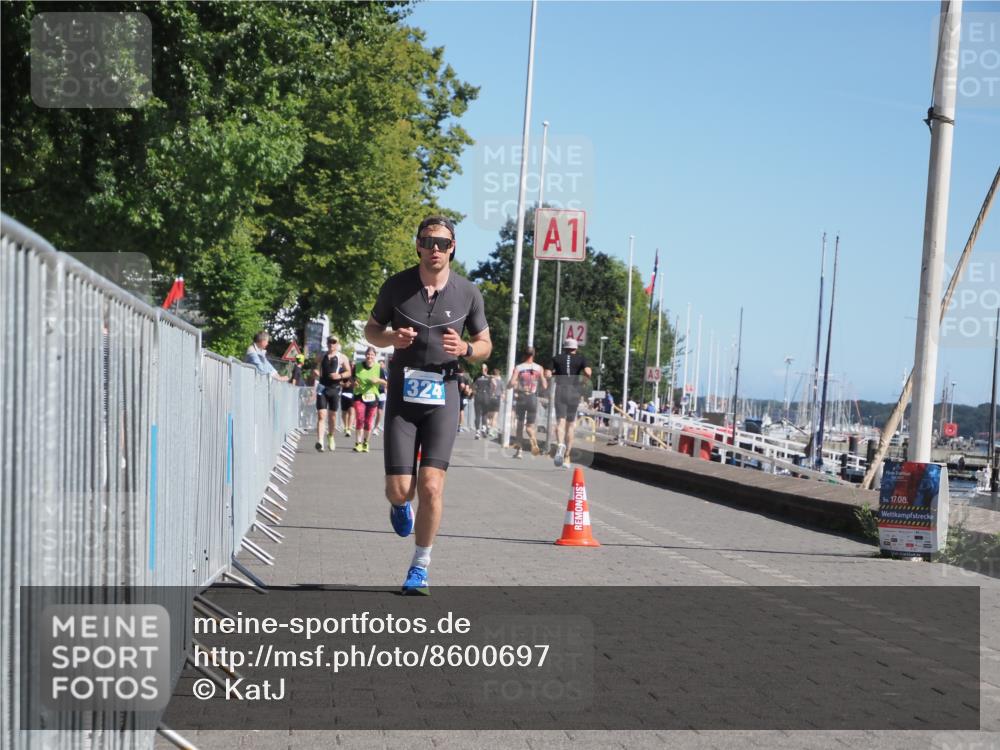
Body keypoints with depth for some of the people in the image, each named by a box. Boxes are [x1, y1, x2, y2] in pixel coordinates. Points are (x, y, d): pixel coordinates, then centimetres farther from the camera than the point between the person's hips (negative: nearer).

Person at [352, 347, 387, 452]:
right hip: (359, 396, -1)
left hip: (372, 397, 1)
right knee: (360, 419, -15)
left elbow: (385, 383, 4)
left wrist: (378, 380, -15)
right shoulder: (357, 366, 1)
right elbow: (352, 378, 13)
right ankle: (358, 443, -11)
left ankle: (365, 443, 23)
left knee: (368, 422, 8)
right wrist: (354, 382, -9)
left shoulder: (378, 368, 1)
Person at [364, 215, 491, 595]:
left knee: (431, 486, -12)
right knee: (399, 489, -4)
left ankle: (420, 568, 5)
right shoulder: (397, 285, -2)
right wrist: (391, 338, -13)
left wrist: (464, 348, -14)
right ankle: (401, 505, 36)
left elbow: (485, 344, 10)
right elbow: (372, 328, 10)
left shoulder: (468, 293, 0)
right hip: (402, 395, 0)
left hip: (443, 396, 0)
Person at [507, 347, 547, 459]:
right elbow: (544, 386, -1)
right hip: (533, 398, 0)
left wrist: (514, 385, 9)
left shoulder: (518, 368, -4)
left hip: (521, 398, 0)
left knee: (520, 423, 14)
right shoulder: (539, 368, -1)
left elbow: (511, 384, -14)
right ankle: (534, 443, -25)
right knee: (530, 425, 6)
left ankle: (519, 450, 13)